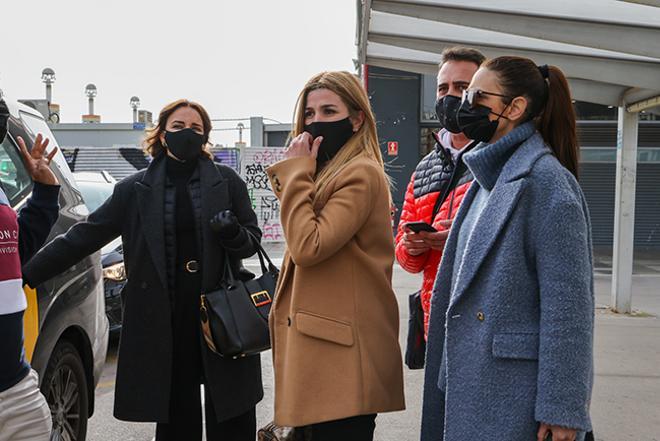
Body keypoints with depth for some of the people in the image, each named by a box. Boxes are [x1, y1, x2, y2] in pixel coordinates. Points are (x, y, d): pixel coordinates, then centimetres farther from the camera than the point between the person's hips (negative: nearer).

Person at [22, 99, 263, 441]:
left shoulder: (227, 181, 3)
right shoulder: (135, 189, 5)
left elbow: (253, 239, 7)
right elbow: (83, 236, 5)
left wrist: (234, 234, -17)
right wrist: (25, 275, -1)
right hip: (164, 322, 1)